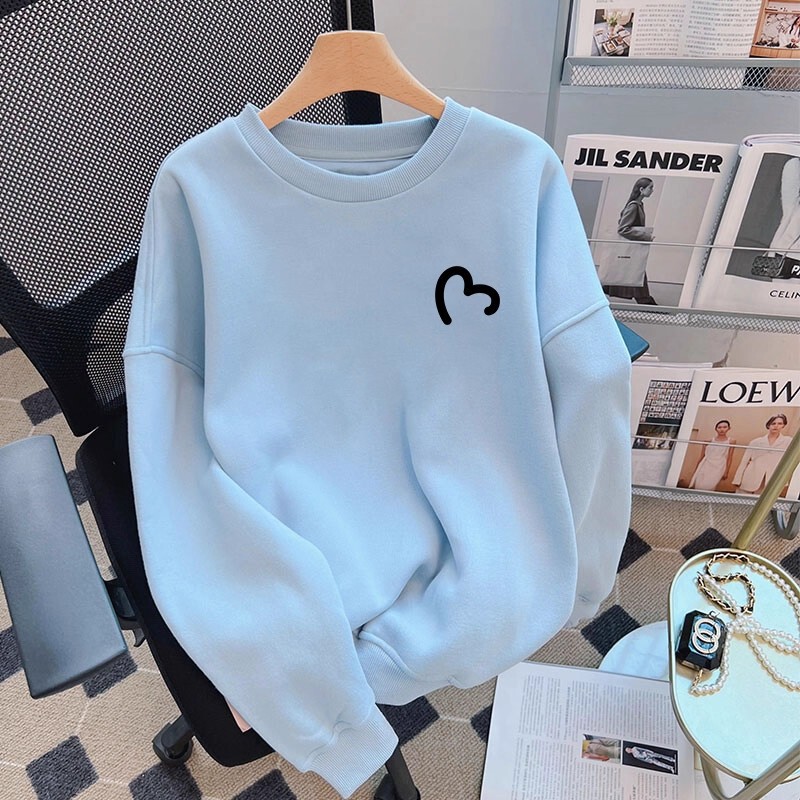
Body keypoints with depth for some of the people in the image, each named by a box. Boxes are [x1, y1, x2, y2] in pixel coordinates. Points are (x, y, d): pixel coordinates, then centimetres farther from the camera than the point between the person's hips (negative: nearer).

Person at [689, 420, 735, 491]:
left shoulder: (731, 441, 2)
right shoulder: (709, 441, 6)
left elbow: (729, 458, 3)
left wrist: (726, 472, 1)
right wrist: (696, 471, 11)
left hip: (718, 468, -2)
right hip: (705, 466, 2)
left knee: (708, 488, -11)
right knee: (698, 486, -3)